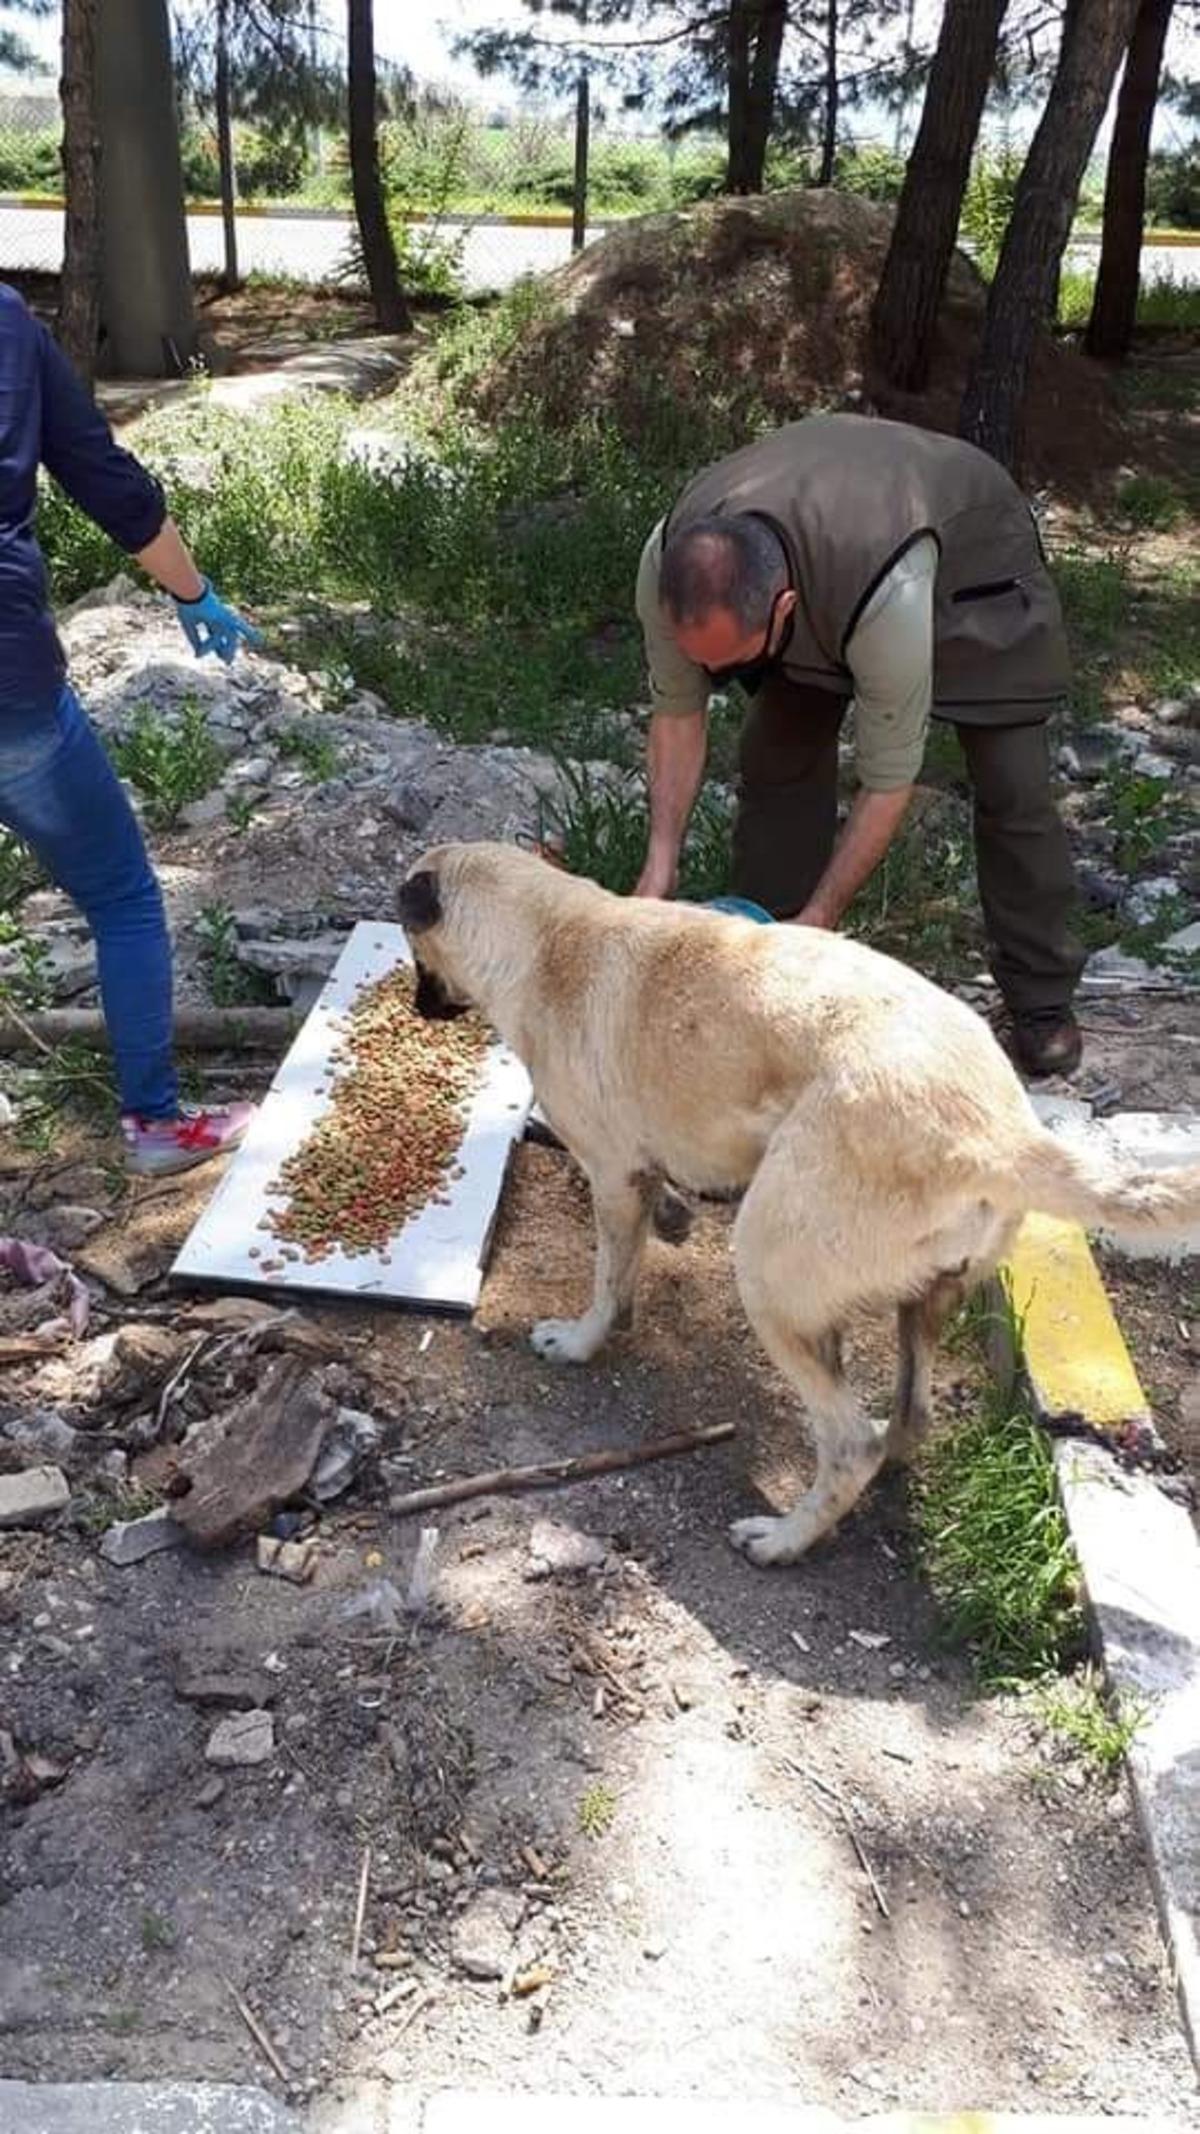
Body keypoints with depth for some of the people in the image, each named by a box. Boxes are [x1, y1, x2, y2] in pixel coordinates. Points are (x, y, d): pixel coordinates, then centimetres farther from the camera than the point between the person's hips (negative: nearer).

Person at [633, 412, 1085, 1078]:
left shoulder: (886, 600, -48)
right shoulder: (666, 567, -34)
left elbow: (888, 781, -35)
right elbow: (676, 710, -17)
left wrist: (820, 918, -30)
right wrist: (660, 864, -23)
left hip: (970, 542, -4)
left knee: (1011, 785, -10)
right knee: (776, 761, -8)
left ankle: (1043, 1003, 6)